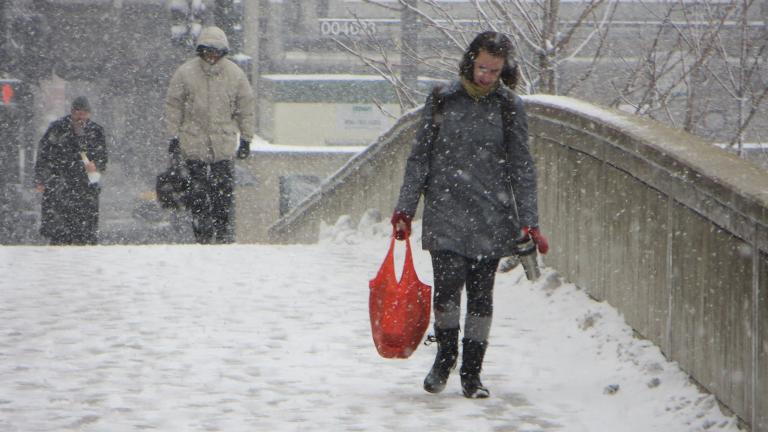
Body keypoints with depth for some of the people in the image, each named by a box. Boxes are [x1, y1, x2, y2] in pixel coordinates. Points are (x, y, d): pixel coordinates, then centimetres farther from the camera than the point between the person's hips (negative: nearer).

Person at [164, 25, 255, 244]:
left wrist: (246, 139, 9)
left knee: (224, 194, -2)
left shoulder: (235, 74, 3)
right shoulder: (185, 73, -2)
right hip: (193, 143, -1)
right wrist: (174, 137, 1)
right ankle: (204, 237, 6)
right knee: (198, 193, -1)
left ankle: (225, 236, 6)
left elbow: (246, 108, 11)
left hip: (224, 146, 1)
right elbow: (173, 106, 4)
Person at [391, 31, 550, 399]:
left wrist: (529, 222, -2)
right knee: (448, 284, -15)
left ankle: (472, 372, 12)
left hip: (491, 217, 1)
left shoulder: (509, 107, 5)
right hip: (445, 213, -1)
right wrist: (405, 208, 5)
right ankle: (445, 354, 10)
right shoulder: (442, 100, 5)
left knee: (481, 295, 1)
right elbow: (420, 157, 10)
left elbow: (521, 168, 6)